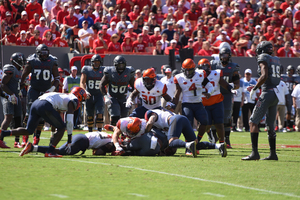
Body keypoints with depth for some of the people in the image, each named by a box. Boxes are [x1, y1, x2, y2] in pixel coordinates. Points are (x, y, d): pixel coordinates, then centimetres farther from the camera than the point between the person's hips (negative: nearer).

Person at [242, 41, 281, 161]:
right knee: (270, 125, 14)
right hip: (276, 94, 8)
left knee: (253, 122, -6)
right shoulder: (276, 61, 18)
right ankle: (273, 154, 15)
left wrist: (254, 88, -8)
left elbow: (264, 76, -19)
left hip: (267, 93, -8)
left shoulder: (263, 59, -6)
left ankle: (255, 152, -14)